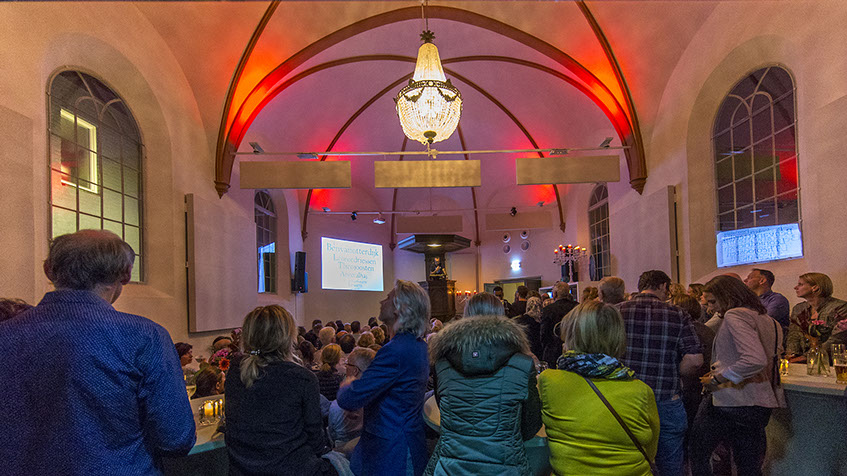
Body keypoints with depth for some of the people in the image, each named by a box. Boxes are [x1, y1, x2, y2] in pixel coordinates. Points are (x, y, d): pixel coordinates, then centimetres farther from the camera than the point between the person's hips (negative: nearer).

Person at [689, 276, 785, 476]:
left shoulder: (735, 315, -14)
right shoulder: (768, 320, 14)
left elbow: (755, 360, -27)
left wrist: (717, 380, -17)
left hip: (732, 403, -9)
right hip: (762, 405, 9)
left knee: (698, 453, 7)